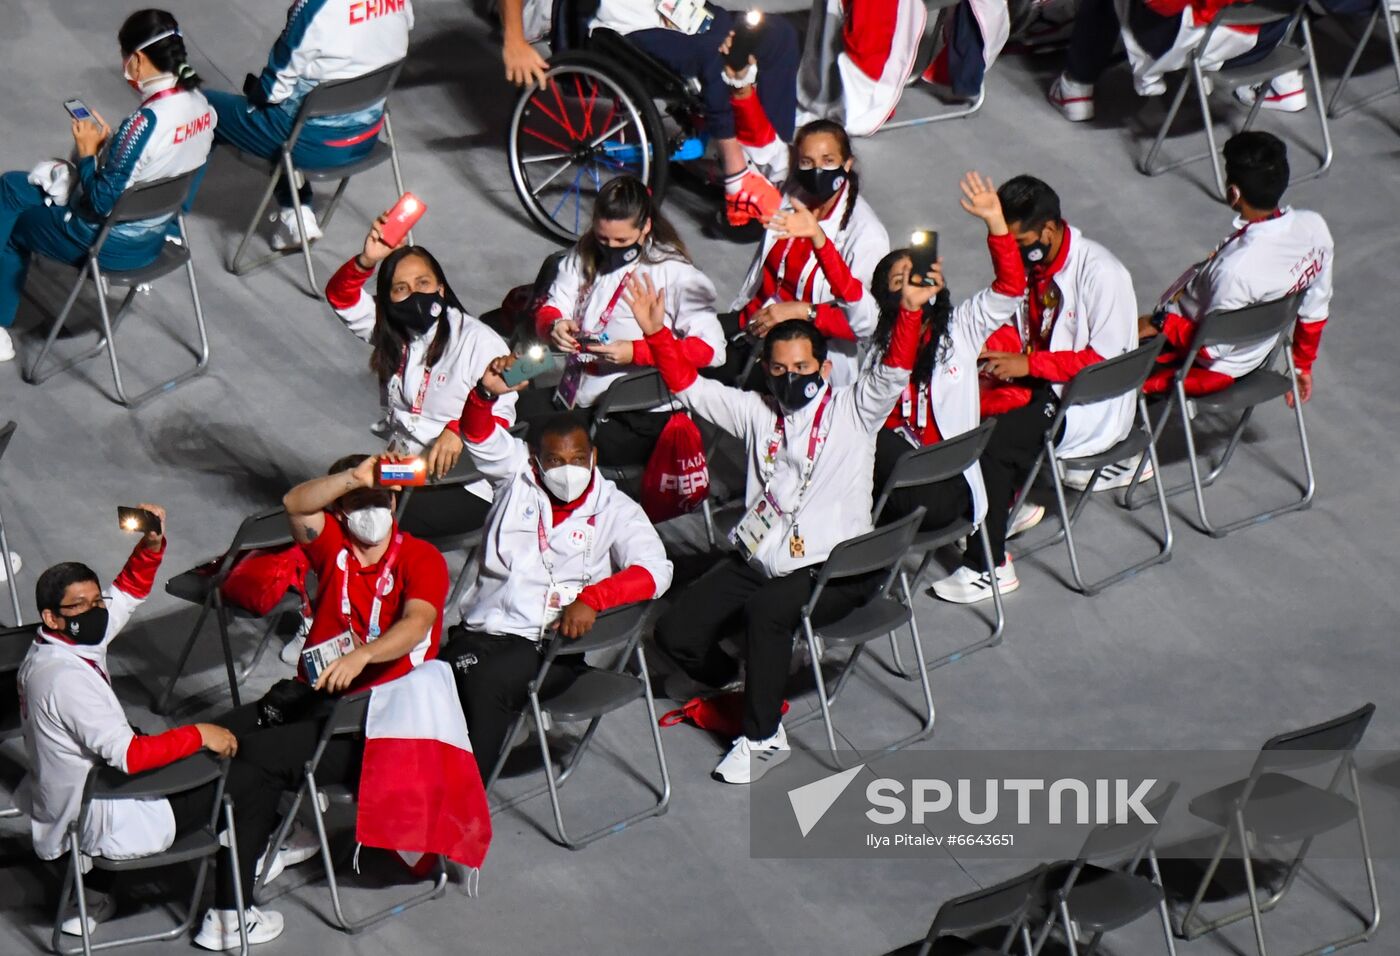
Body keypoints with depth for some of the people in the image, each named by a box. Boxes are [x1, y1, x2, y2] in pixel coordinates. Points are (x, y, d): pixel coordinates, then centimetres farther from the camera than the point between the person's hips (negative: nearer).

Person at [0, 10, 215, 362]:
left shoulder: (145, 123, -33)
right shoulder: (199, 104, -8)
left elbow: (103, 203, -25)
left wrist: (87, 153, -11)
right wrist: (108, 145, 3)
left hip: (114, 245, -8)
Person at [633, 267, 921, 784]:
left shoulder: (854, 410, 4)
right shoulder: (756, 412, 15)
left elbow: (895, 370, -12)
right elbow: (691, 387, 15)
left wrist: (910, 312, -28)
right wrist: (657, 334, 3)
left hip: (834, 570, -5)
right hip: (755, 560, 5)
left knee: (766, 610, -34)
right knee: (676, 632, -8)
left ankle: (763, 737, -16)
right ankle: (741, 689, 22)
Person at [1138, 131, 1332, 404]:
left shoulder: (1236, 266, -40)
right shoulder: (1313, 226, -18)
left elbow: (1211, 347, -27)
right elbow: (1315, 311, -2)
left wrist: (1159, 324, -12)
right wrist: (1303, 366, 12)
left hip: (1207, 370, -7)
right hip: (1254, 355, 7)